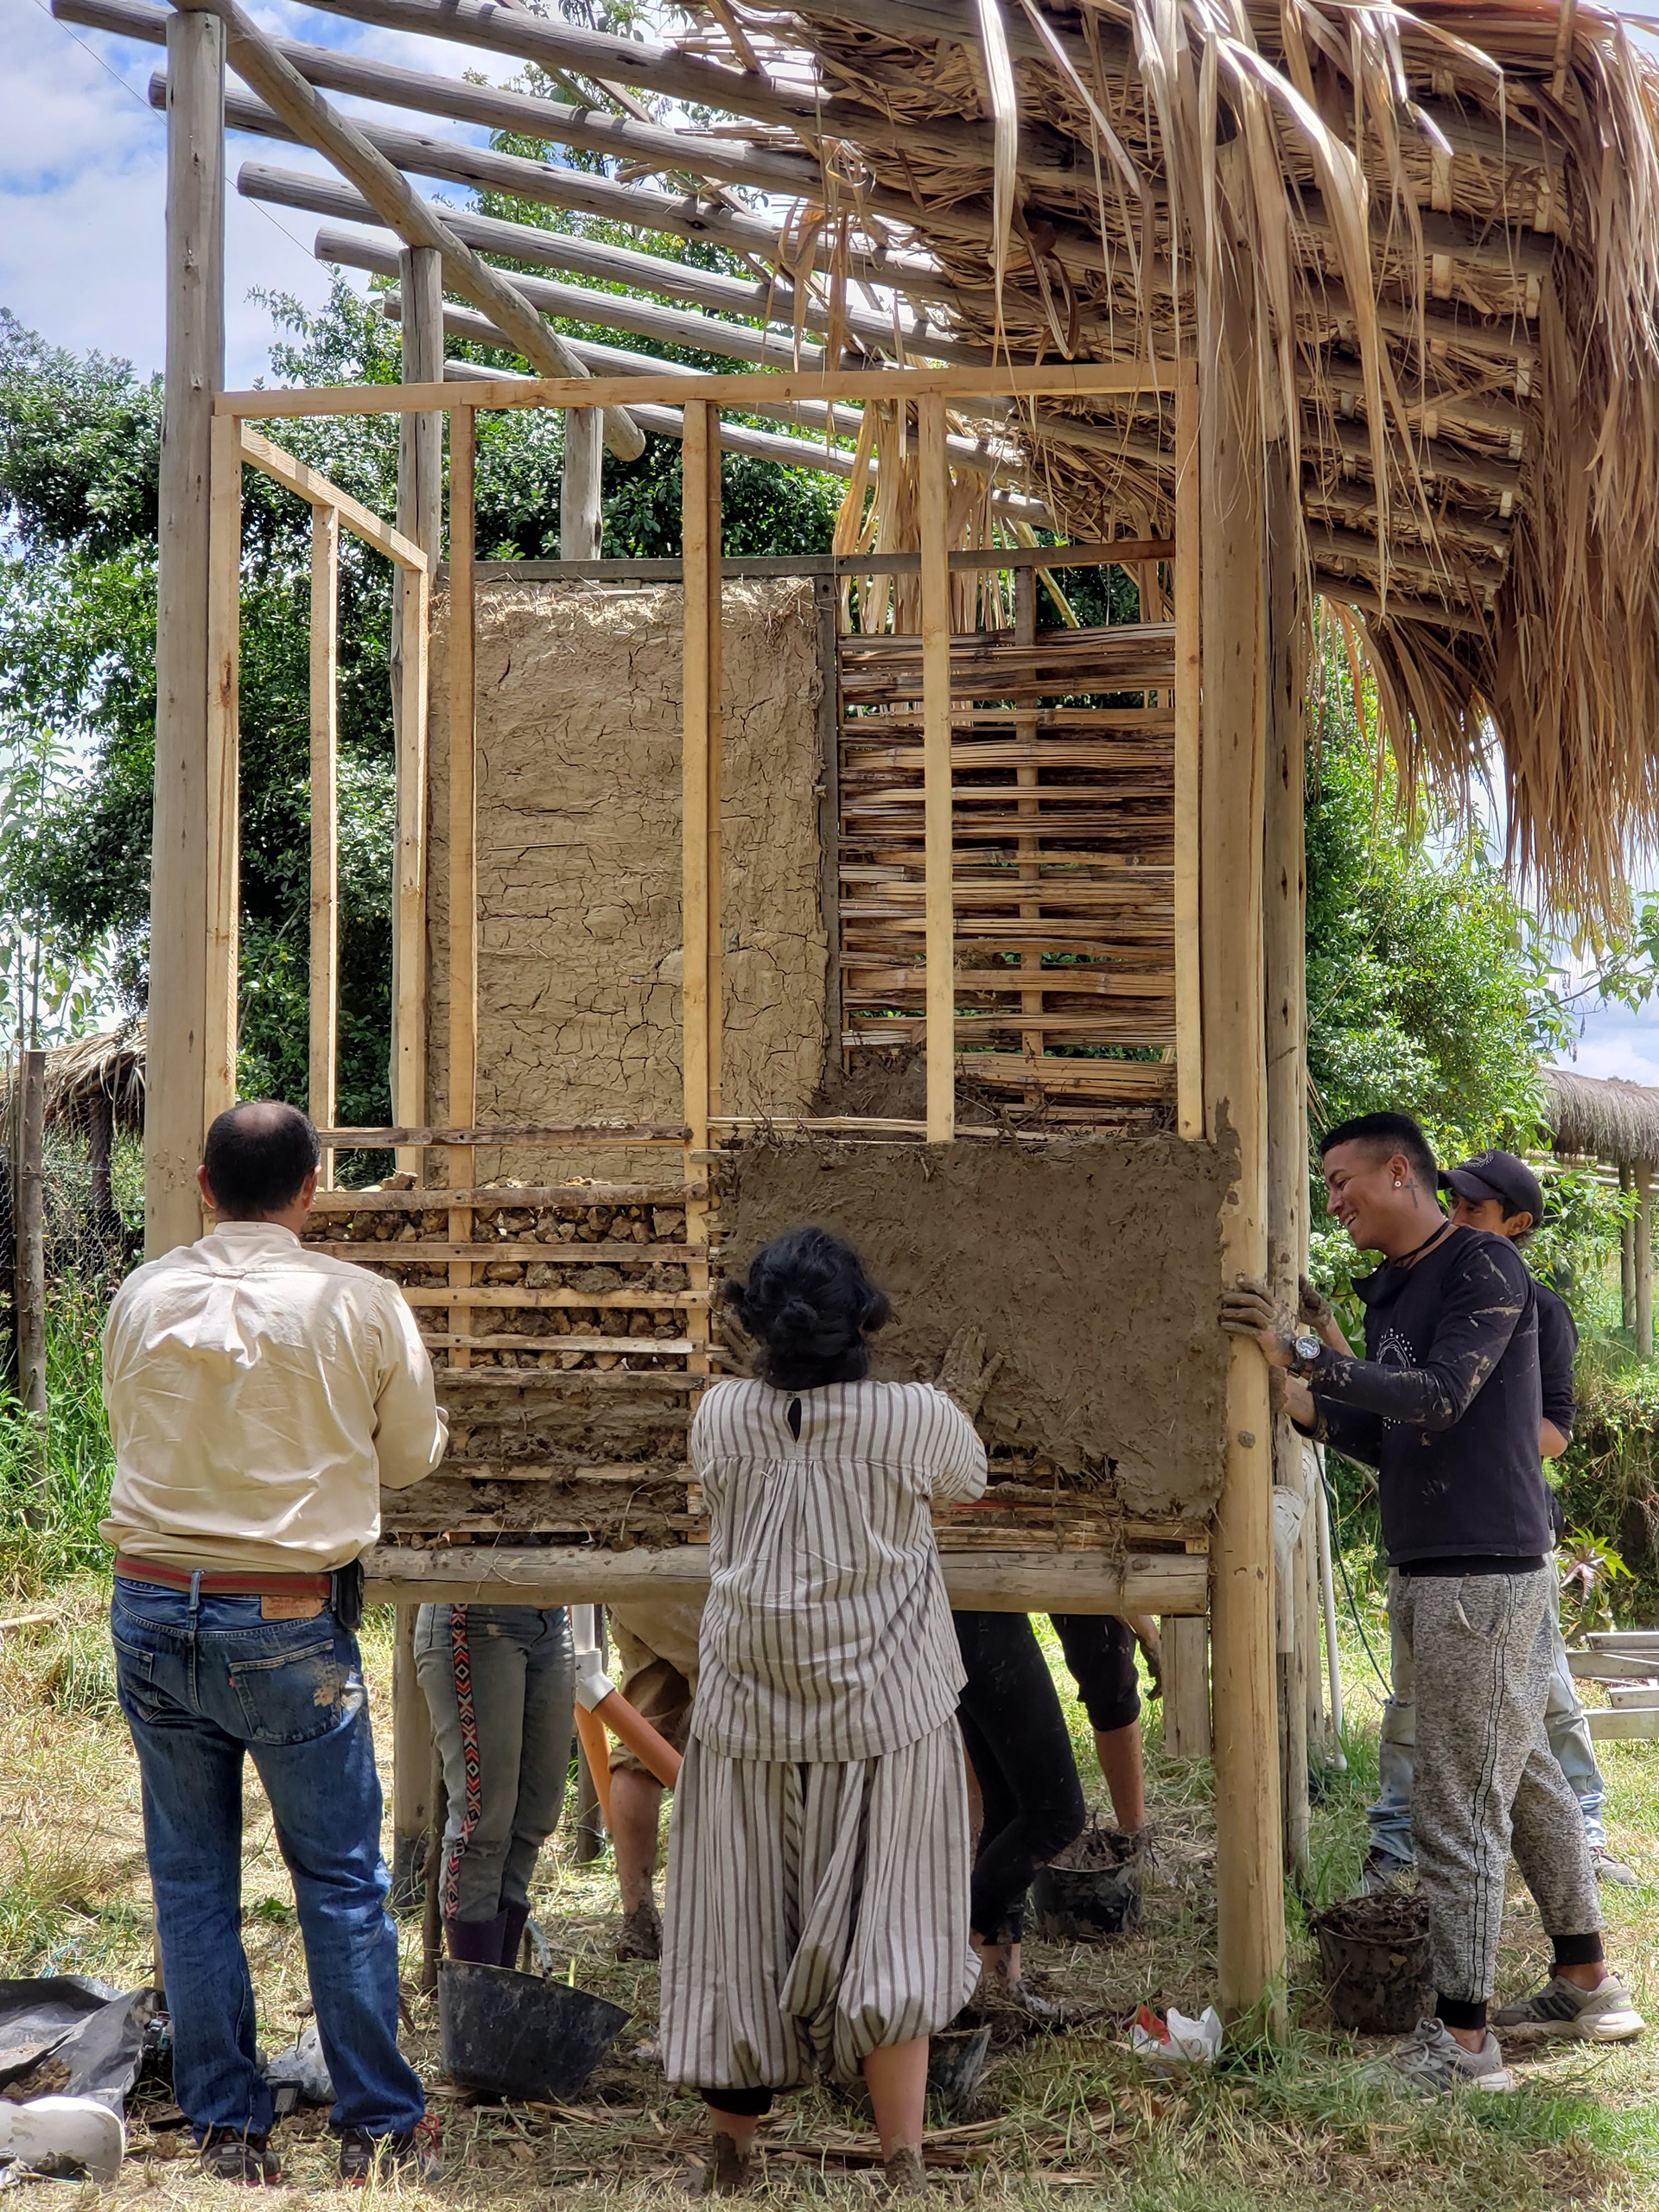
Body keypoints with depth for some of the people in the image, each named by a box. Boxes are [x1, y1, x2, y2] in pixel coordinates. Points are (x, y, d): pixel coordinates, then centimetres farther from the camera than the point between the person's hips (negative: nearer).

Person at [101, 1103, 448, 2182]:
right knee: (342, 1881, 8)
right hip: (291, 1622, -3)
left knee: (192, 1879, 12)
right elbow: (412, 1454, 4)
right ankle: (380, 2128, 15)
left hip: (153, 1606, 3)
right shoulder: (361, 1303, -8)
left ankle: (229, 2130, 18)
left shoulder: (141, 1296, 0)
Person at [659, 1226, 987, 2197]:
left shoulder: (721, 1418, -8)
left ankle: (731, 2151, 26)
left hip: (748, 1721, 2)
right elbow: (971, 1478, 9)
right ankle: (905, 2164, 11)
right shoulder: (917, 1419, -13)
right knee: (888, 1940, 6)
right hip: (884, 1718, -2)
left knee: (743, 1932, 13)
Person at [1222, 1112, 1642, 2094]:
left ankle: (1464, 2040, -3)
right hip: (1425, 1572, 9)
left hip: (1485, 1574, -9)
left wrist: (1302, 1354, -25)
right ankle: (1588, 1985, 27)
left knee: (1461, 1811, -7)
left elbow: (1439, 1398, -23)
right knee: (1527, 1781, 17)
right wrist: (1313, 1408, 1)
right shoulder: (1390, 1292, 16)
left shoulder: (1484, 1267, -11)